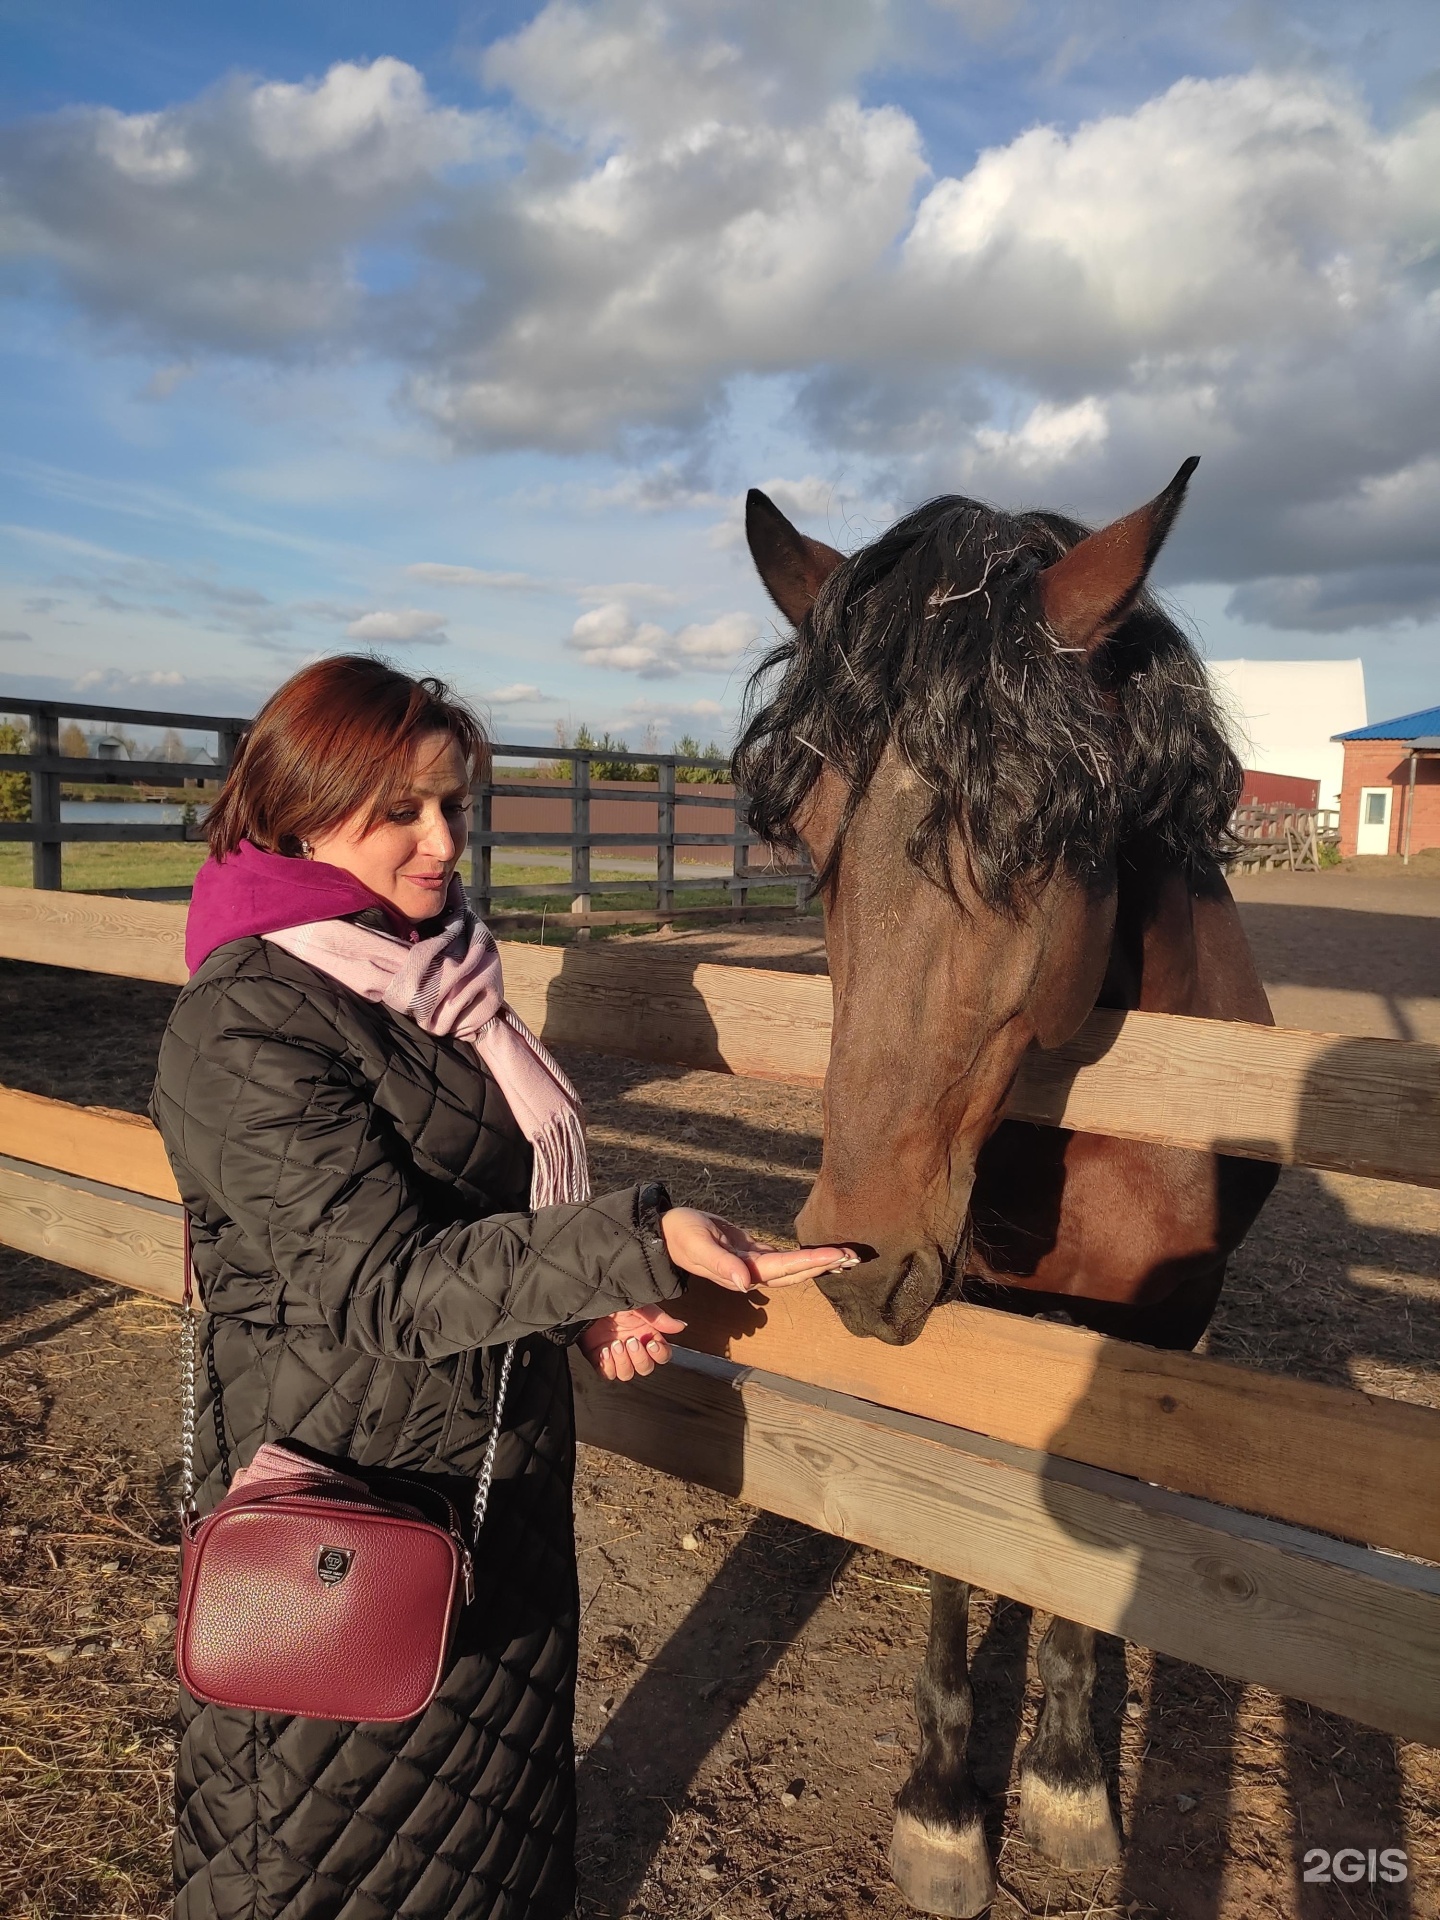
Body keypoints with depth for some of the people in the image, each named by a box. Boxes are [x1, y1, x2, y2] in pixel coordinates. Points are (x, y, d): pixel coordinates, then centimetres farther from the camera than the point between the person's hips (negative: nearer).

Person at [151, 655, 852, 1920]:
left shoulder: (435, 964, 1)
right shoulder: (245, 1029, -23)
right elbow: (385, 1280, -28)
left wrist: (589, 1303, -6)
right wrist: (638, 1243, -36)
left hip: (507, 1462, 7)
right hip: (349, 1476, -7)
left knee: (497, 1795, 26)